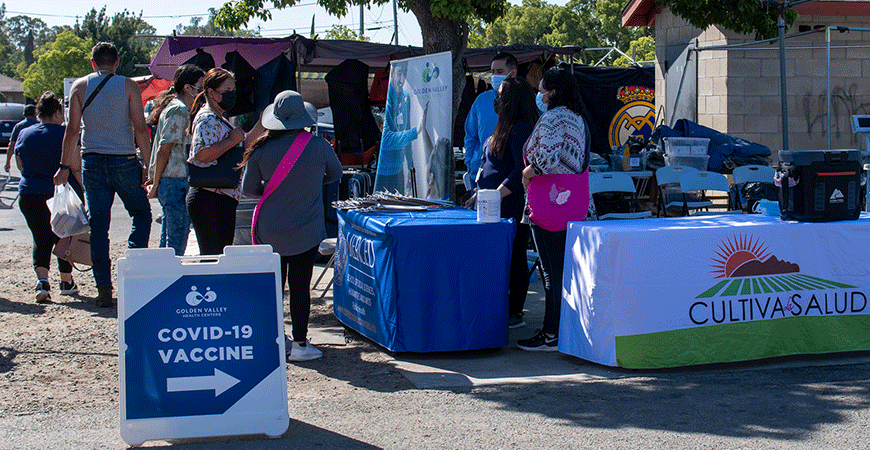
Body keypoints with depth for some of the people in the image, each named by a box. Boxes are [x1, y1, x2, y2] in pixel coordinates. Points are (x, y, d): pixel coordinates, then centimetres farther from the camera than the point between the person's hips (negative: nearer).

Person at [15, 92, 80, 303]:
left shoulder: (24, 134, 5)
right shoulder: (65, 134, -7)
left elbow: (20, 165, 15)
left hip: (29, 194, 3)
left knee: (41, 238, 5)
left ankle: (42, 280, -16)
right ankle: (66, 281, 24)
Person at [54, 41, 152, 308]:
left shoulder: (80, 86, 4)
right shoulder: (128, 86, -1)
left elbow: (72, 129, -1)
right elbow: (140, 128, -6)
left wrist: (66, 165, 5)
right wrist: (148, 165, -2)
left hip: (92, 162, 2)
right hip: (124, 161, -2)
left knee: (98, 225, 6)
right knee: (141, 214, 15)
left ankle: (104, 288, 3)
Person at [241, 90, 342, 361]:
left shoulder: (262, 151, -8)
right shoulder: (318, 146, -9)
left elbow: (248, 188, 3)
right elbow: (336, 174, 10)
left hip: (270, 232, 1)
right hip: (306, 231, -1)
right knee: (300, 285, 3)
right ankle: (299, 344, 7)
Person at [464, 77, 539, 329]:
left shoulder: (520, 129, -12)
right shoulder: (504, 128, 19)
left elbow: (521, 169, -19)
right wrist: (479, 195, 22)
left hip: (511, 207, -10)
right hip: (495, 208, 10)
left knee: (514, 259, -3)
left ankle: (514, 313, 2)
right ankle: (503, 311, 14)